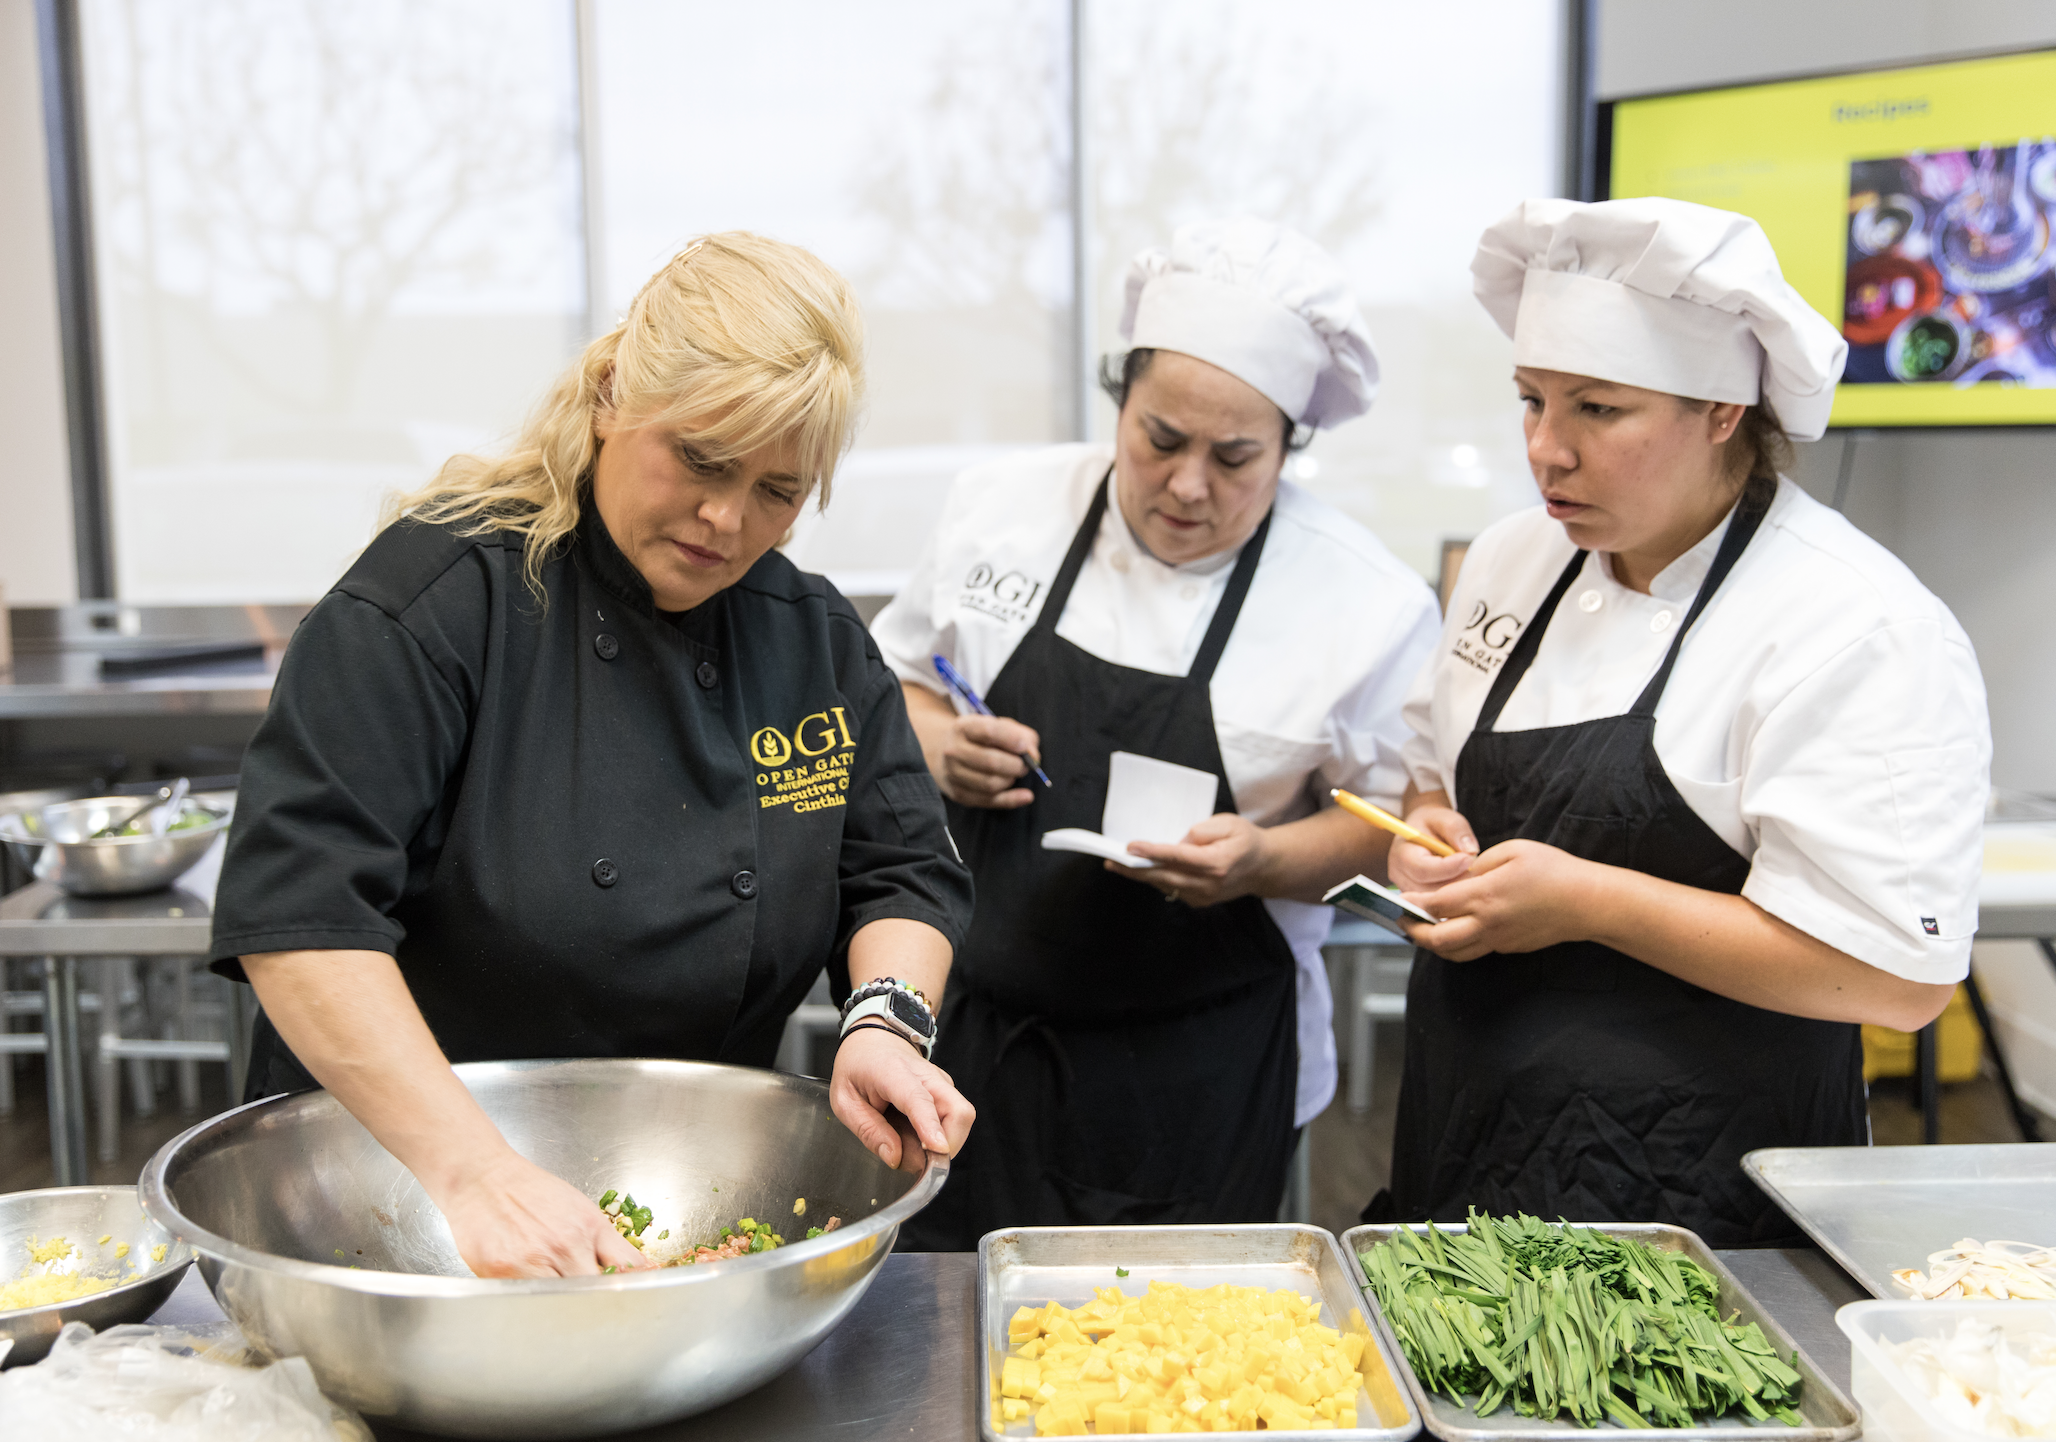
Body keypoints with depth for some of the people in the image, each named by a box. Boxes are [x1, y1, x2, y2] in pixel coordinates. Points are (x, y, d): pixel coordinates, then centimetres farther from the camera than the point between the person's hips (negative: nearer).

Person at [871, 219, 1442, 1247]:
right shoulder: (1000, 507, 0)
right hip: (977, 1027, 3)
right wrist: (936, 747, -8)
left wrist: (1267, 860, -18)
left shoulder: (1365, 601, -8)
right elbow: (895, 684, 13)